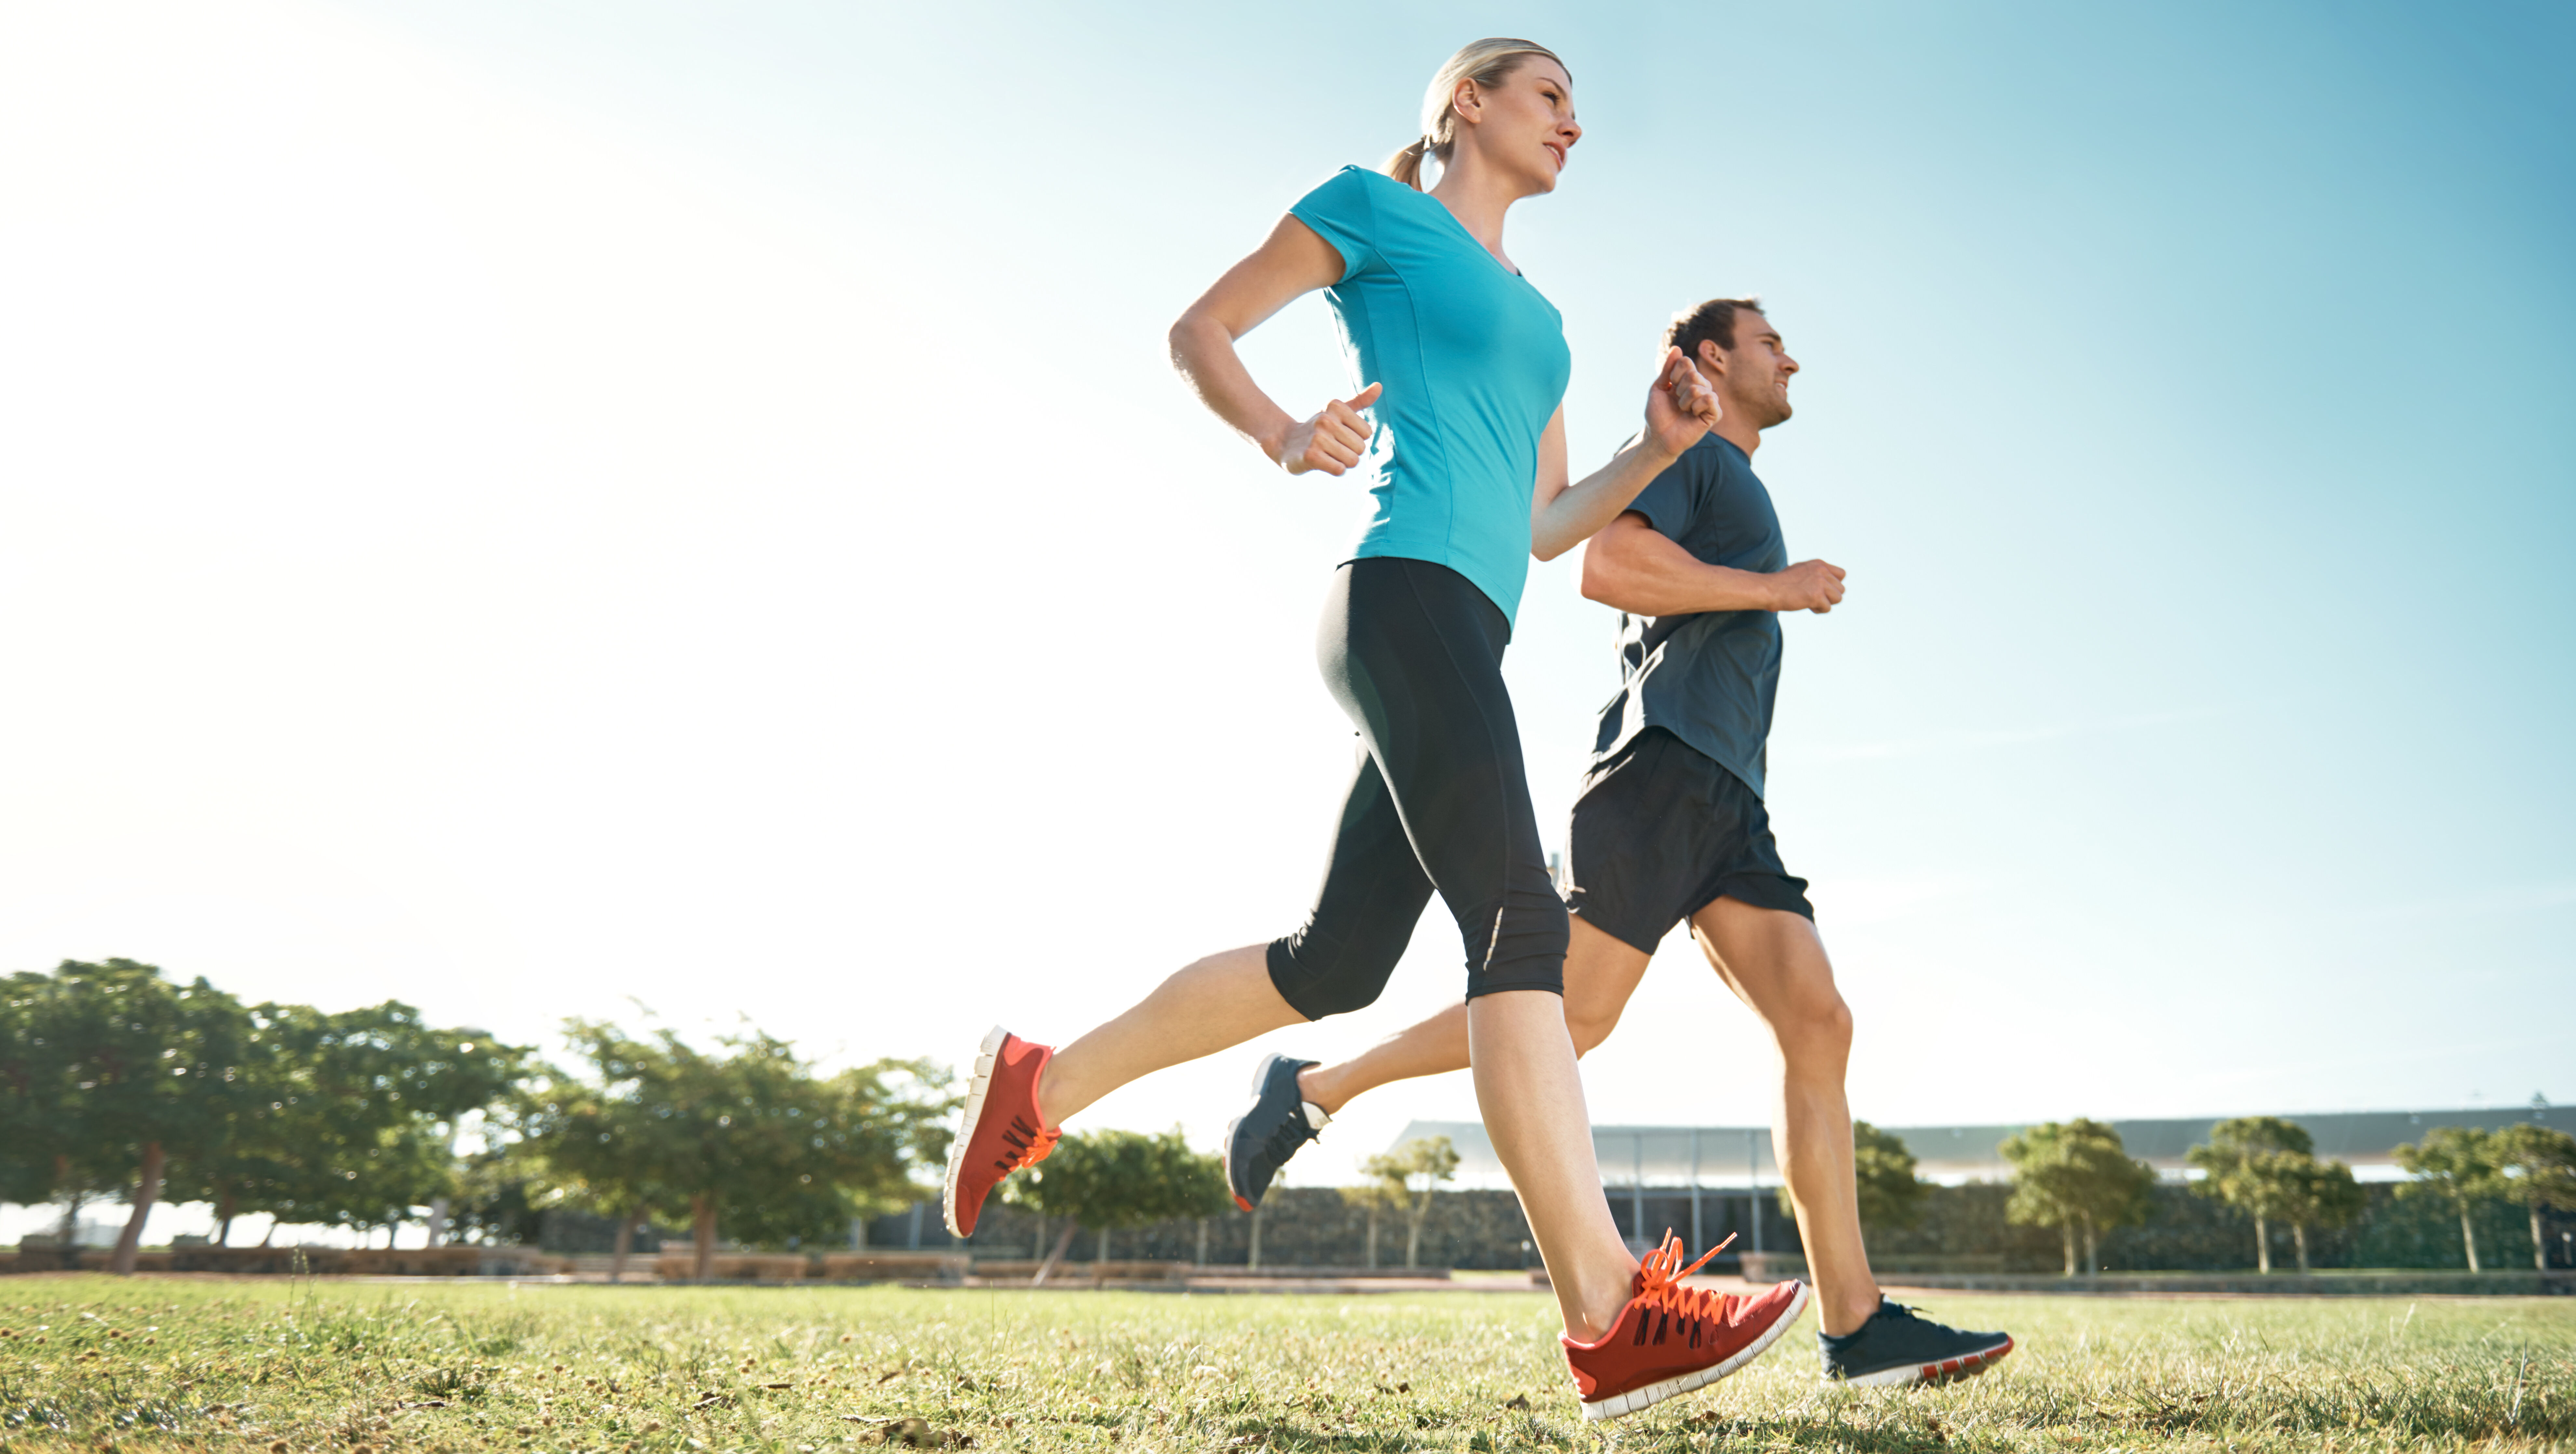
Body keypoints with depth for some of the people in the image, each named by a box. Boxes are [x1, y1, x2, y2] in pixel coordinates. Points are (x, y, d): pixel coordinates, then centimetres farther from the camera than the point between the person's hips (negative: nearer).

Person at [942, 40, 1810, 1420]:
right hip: (1405, 591, -9)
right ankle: (1610, 1317, -23)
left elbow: (1543, 526, 29)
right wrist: (1282, 435, -11)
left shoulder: (1537, 320, 31)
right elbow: (1198, 330, 8)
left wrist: (1657, 448, 13)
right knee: (1521, 924, -20)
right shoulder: (1375, 207, 10)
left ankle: (1039, 1082, 21)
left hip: (1469, 632, 9)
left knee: (1333, 962, 7)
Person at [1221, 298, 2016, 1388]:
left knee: (1818, 1022, -5)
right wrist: (1774, 588, -8)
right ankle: (1314, 1089, 0)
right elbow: (1608, 566, -13)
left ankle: (1857, 1326, -8)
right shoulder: (1686, 446, 5)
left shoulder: (1735, 489, 34)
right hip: (1664, 760, -9)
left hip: (1724, 802, 9)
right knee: (1572, 1012, -14)